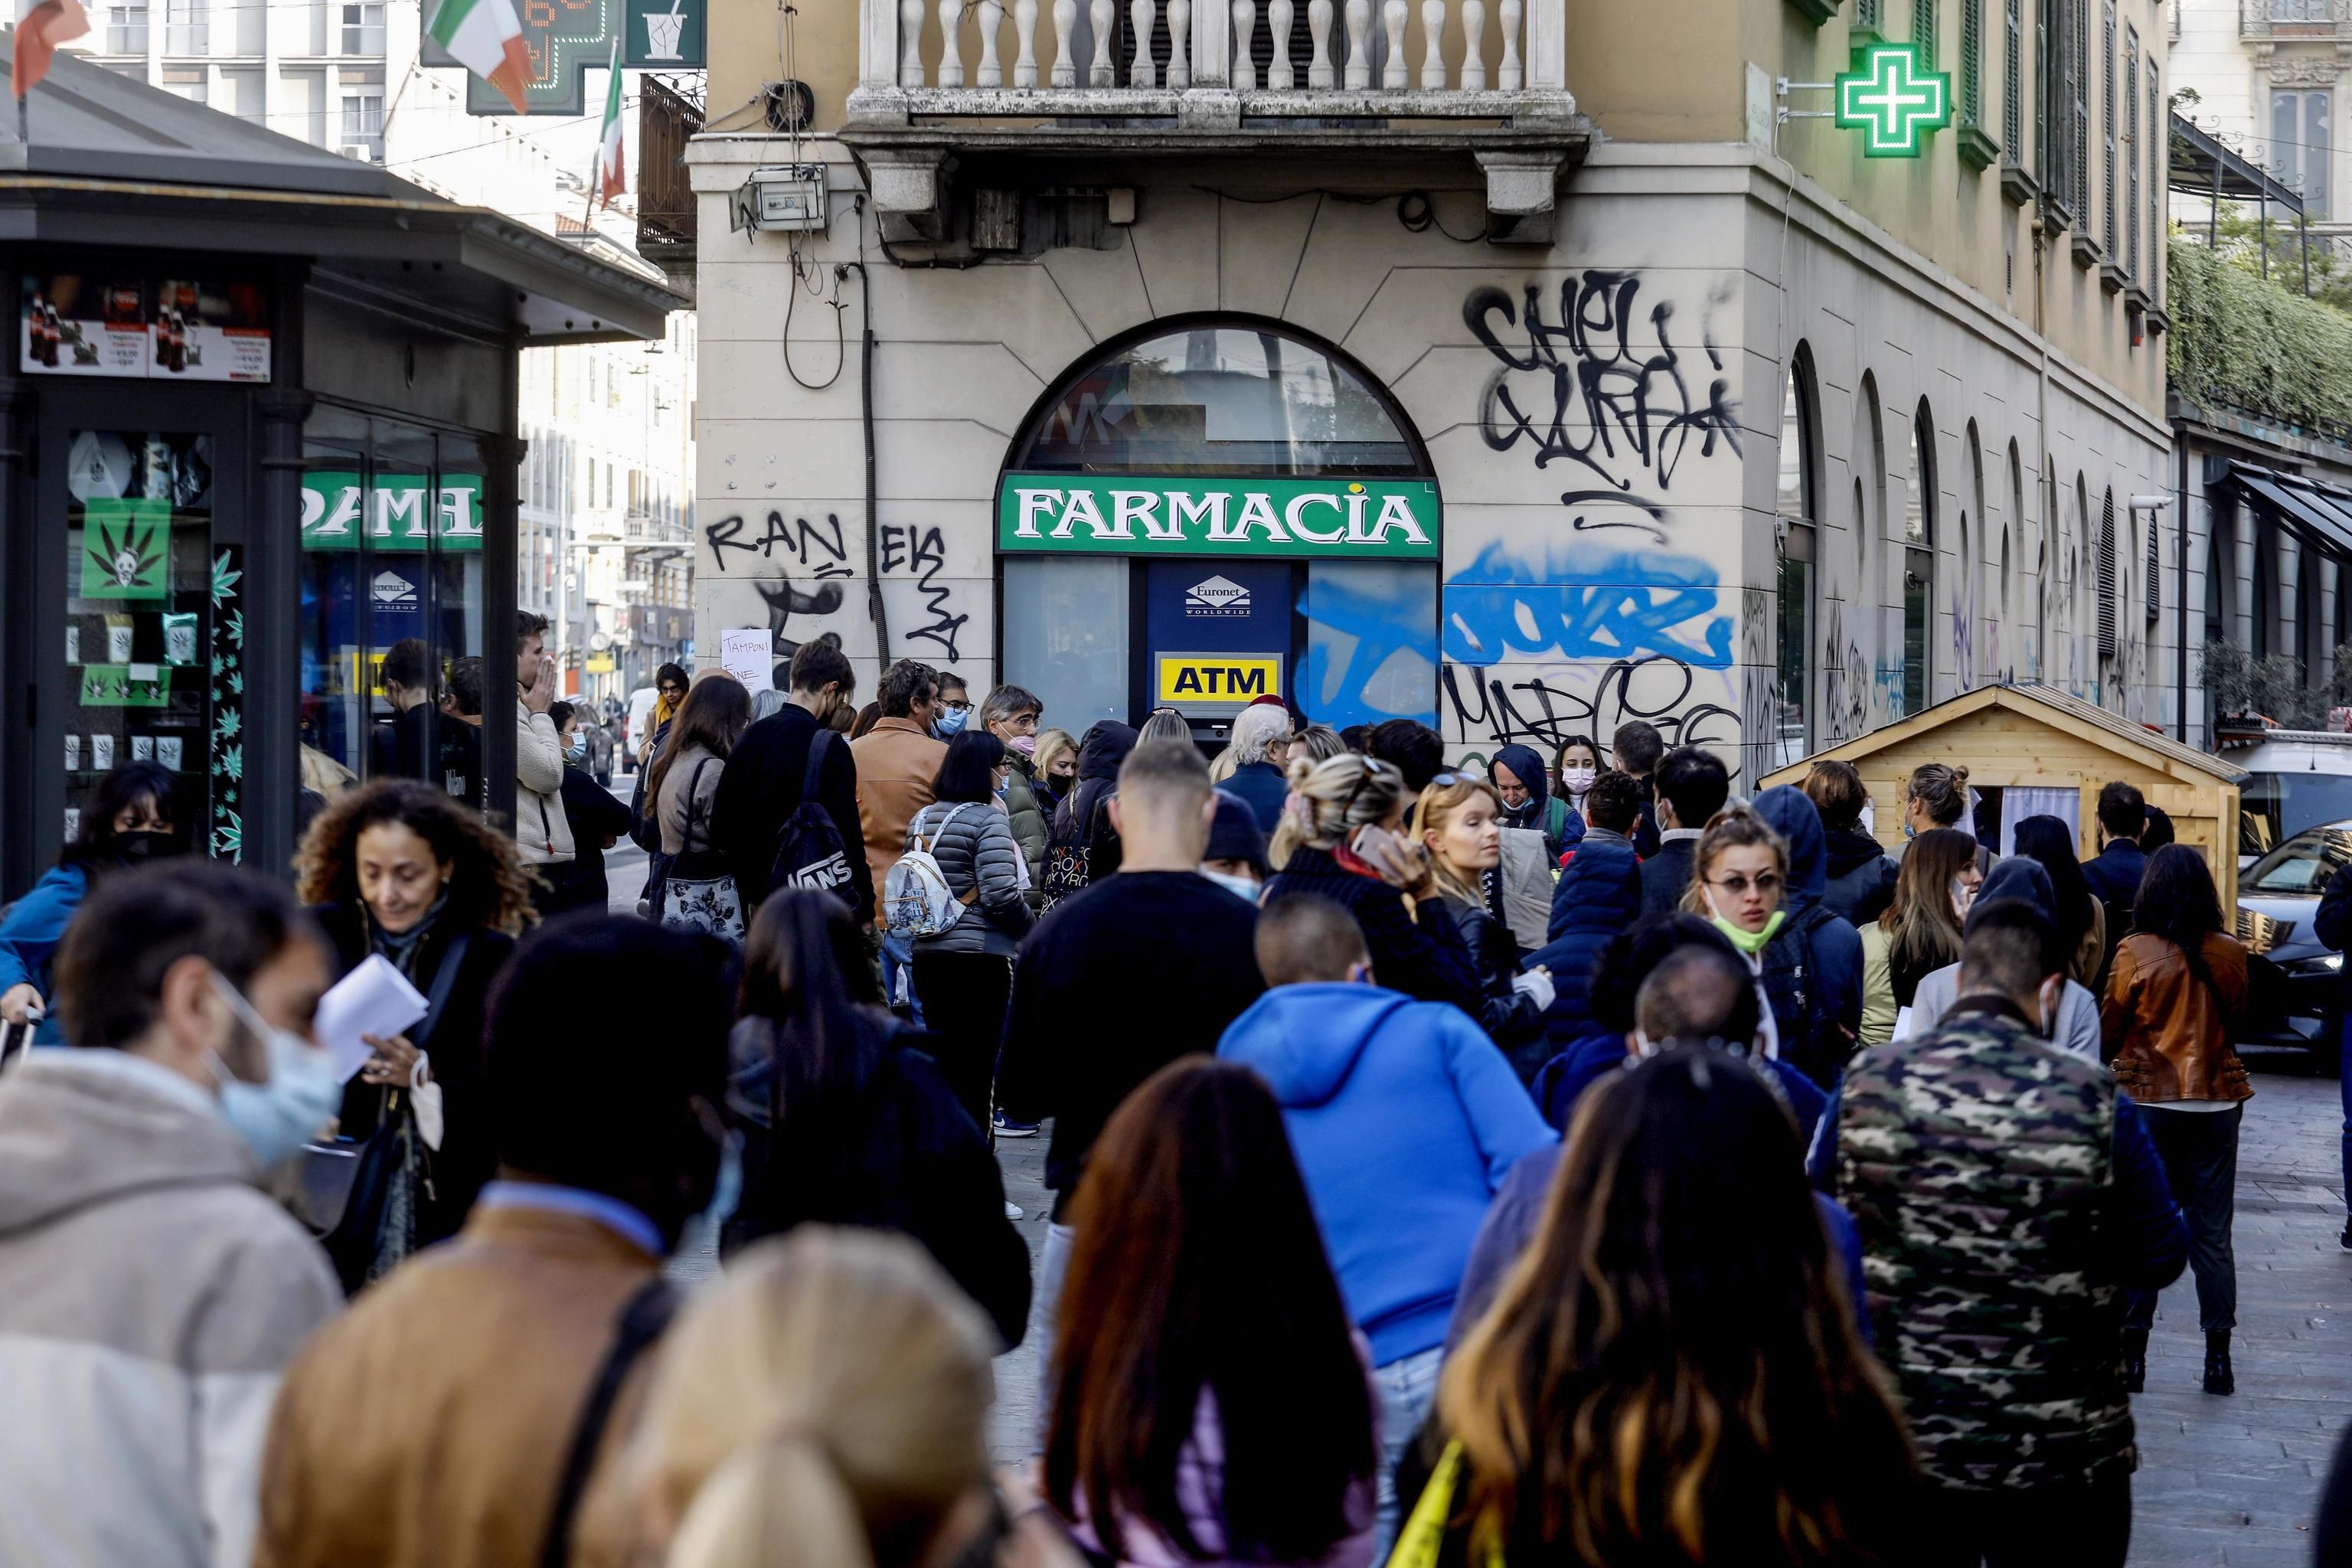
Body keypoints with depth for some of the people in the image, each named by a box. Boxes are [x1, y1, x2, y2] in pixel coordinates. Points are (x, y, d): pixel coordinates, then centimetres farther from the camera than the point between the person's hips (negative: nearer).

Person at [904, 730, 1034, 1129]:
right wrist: (1034, 929, -2)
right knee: (975, 1067, -2)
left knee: (941, 1062, 15)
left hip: (927, 953, 7)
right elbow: (1001, 894, -18)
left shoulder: (922, 819, 10)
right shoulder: (988, 820, -12)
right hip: (979, 956, -7)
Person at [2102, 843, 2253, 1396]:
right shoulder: (2230, 955, -4)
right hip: (2217, 1102, 2)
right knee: (2212, 1234, 8)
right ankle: (2218, 1359, 9)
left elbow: (2110, 1029, -2)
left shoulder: (2135, 953, -12)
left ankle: (2132, 1354, 7)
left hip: (2148, 1099, -2)